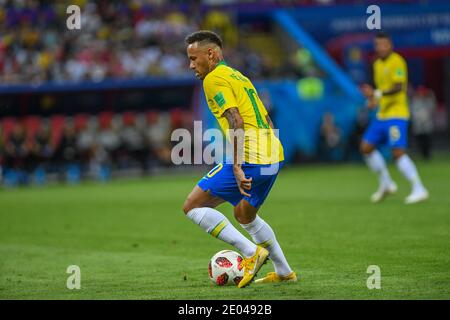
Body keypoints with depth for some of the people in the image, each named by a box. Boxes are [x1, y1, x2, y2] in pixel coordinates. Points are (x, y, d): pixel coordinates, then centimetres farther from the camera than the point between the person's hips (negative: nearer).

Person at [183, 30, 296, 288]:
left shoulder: (214, 78, -5)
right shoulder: (238, 76, 23)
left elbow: (236, 122, -18)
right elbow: (266, 121, 24)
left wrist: (237, 167, -23)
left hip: (250, 159, -9)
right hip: (274, 156, 9)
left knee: (193, 206, -3)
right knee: (245, 215, 29)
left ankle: (252, 252, -11)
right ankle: (284, 271, 30)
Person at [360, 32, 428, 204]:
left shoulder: (397, 61, -12)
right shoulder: (377, 64, 15)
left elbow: (398, 87, -23)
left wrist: (379, 94, -32)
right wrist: (372, 96, 6)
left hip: (396, 114, -9)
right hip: (382, 114, 9)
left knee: (398, 152, -17)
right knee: (366, 148, 8)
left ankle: (419, 189, -15)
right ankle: (386, 183, 20)